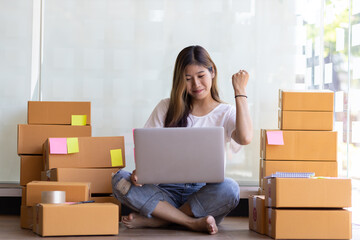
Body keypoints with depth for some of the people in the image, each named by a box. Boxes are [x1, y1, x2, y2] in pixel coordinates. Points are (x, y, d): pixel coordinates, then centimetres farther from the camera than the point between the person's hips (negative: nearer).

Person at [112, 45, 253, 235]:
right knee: (120, 179, -24)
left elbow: (245, 138, -16)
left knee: (229, 188, -35)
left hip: (205, 194, -2)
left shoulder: (226, 113, 6)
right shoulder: (167, 108, 12)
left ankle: (154, 220, -24)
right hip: (168, 190, 2)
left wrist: (240, 92, -7)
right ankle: (193, 223, -28)